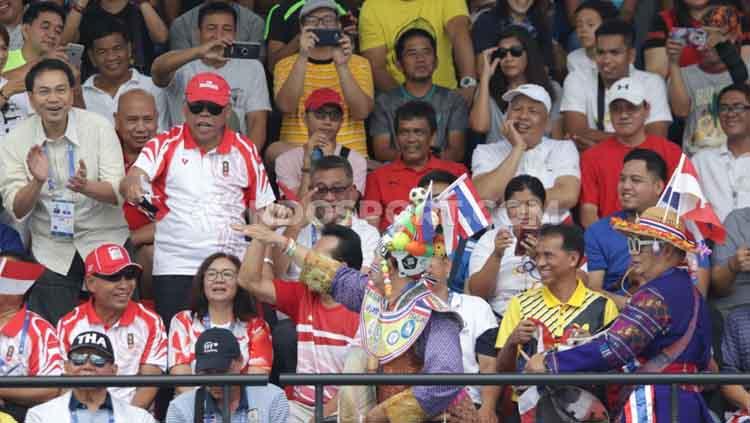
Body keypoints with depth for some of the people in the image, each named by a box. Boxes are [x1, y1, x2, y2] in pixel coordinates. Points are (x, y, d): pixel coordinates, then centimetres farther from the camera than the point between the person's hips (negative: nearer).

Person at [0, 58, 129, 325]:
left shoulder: (99, 128, -9)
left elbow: (117, 193, -14)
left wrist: (85, 186, -35)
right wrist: (37, 182, -28)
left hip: (104, 242, -1)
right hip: (52, 251, 1)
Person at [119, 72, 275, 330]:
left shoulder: (245, 151, 7)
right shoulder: (166, 145, 2)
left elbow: (262, 210, 11)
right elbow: (135, 176, -14)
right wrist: (132, 186, -39)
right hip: (175, 267, -1)